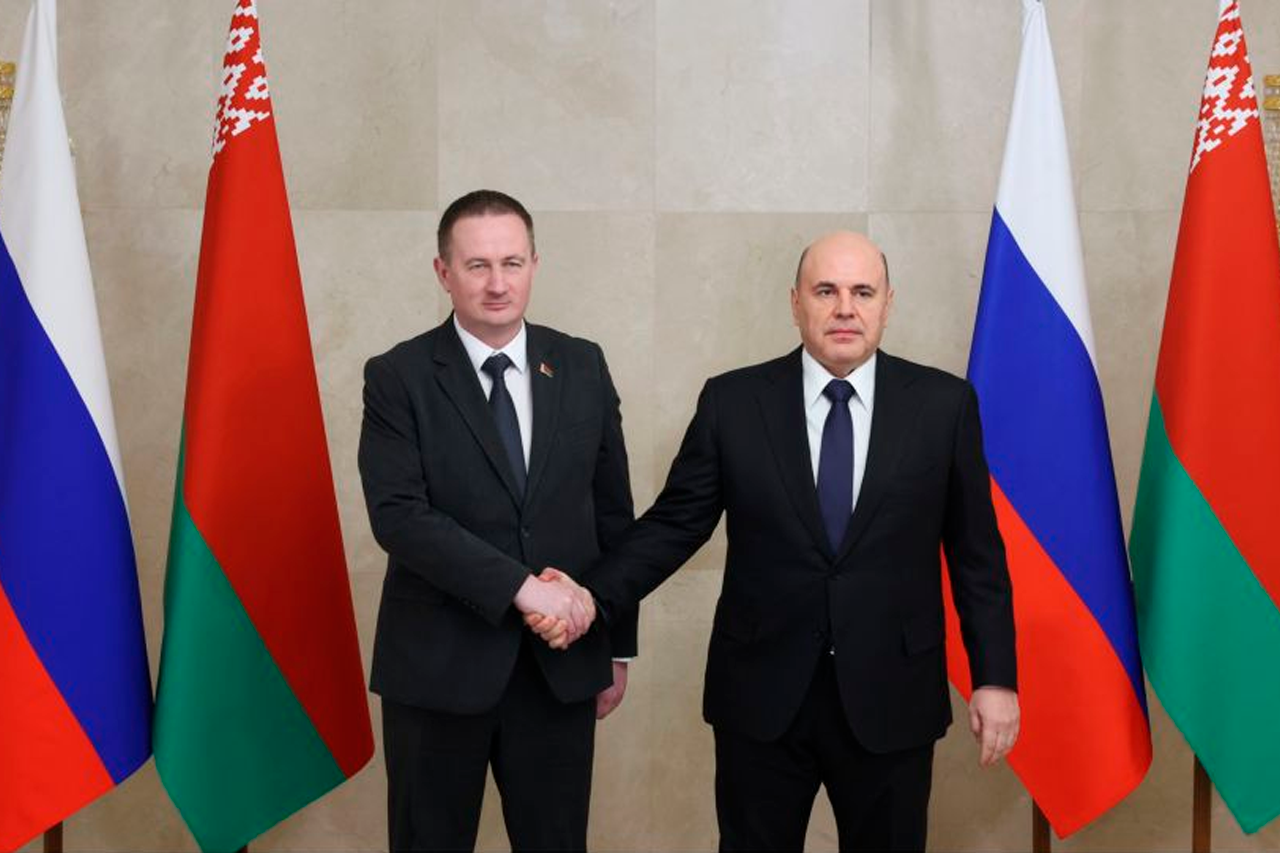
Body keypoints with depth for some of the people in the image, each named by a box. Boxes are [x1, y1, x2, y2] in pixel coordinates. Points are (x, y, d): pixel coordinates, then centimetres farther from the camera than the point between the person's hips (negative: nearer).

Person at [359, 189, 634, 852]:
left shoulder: (582, 367, 5)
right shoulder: (398, 378, -5)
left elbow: (614, 512, 8)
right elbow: (398, 515, -16)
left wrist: (618, 644, 10)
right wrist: (519, 586, -22)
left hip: (561, 662, 3)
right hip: (439, 665, -2)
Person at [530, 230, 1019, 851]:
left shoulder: (944, 404, -1)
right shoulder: (732, 402, -1)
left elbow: (976, 550, 2)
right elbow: (675, 523, 1)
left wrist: (994, 677, 0)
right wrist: (592, 597, -13)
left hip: (890, 699, 0)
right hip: (762, 696, 0)